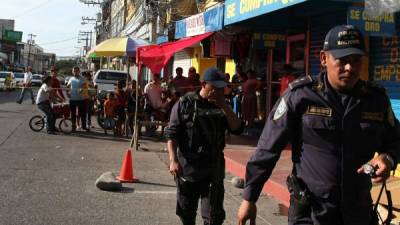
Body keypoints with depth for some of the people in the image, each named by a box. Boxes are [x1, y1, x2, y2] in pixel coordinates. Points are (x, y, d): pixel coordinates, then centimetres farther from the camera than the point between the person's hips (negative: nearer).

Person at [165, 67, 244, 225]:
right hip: (187, 168, -2)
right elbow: (172, 134, -6)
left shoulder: (221, 106, 7)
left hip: (214, 170, 2)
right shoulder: (185, 104, -3)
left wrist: (224, 107, -11)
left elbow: (237, 129, -2)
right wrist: (173, 160, -17)